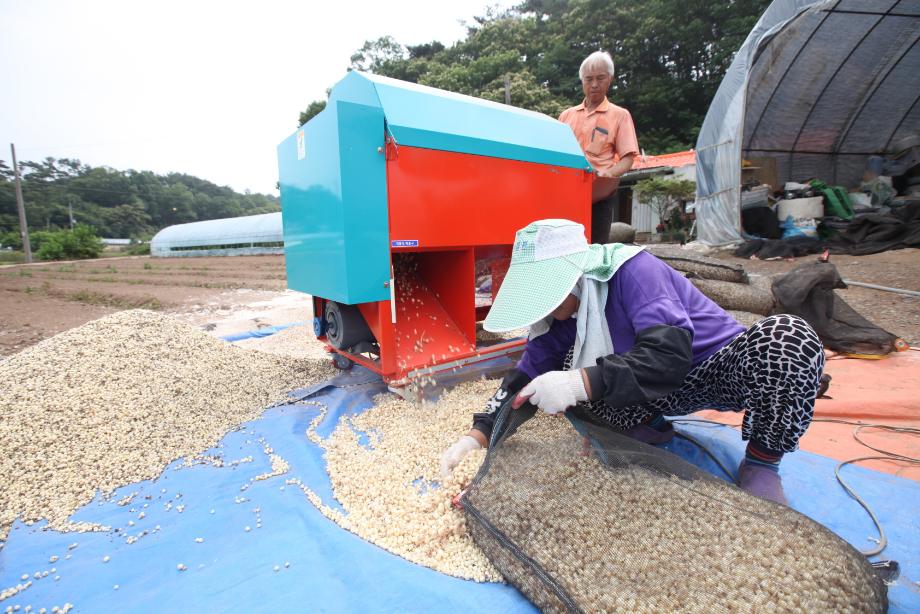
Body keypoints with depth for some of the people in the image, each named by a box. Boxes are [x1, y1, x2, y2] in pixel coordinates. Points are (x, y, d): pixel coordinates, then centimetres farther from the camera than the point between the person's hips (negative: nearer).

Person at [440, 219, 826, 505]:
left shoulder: (632, 270, -28)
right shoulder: (559, 316, -10)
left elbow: (670, 354, -39)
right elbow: (527, 377, -10)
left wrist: (580, 383, -50)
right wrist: (478, 435, -21)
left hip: (718, 369, -3)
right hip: (664, 393, 4)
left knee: (787, 336, -34)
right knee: (563, 366, -19)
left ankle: (762, 461, -11)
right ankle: (647, 430, 3)